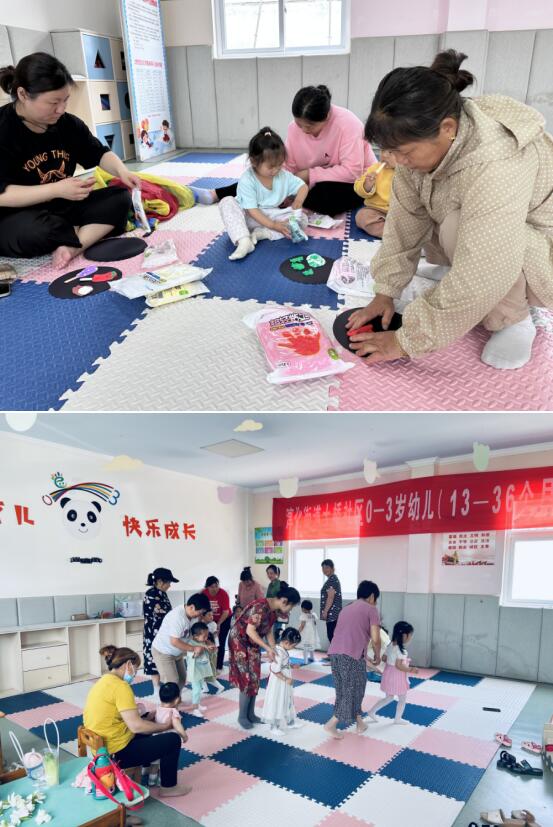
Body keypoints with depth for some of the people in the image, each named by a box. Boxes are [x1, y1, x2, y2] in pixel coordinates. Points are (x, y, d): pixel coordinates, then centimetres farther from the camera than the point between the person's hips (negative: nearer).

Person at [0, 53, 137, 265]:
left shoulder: (67, 123, 0)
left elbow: (99, 154, 10)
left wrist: (121, 171, -13)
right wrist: (56, 190, -30)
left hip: (61, 208, 6)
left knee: (119, 198, -8)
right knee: (34, 231, -40)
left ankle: (73, 246, -29)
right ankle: (95, 232, -10)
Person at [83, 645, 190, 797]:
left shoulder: (103, 681, 8)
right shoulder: (120, 686, -22)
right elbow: (136, 726, -24)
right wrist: (164, 726, -9)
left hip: (103, 747, 10)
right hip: (117, 753, -10)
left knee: (146, 732, 31)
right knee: (173, 739, 0)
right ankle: (168, 787, 17)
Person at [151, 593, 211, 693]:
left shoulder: (193, 615, -8)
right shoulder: (177, 617, -34)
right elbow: (174, 641, -34)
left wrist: (203, 644, -14)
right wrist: (193, 649, -27)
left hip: (177, 652, 9)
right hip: (163, 652, -9)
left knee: (182, 679, 17)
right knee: (172, 682, -10)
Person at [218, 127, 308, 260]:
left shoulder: (284, 176, -5)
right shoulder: (247, 180, -21)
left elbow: (303, 186, 5)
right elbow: (251, 210, -23)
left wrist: (298, 201, -19)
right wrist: (273, 225, -30)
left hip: (272, 216, 3)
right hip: (250, 218, -3)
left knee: (302, 219, -17)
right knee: (226, 202, -29)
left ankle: (261, 233, -29)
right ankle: (244, 241, -47)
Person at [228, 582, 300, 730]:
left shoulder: (273, 610, -2)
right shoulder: (261, 607, -31)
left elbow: (269, 631, 6)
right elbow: (250, 631, -30)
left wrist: (274, 650, -3)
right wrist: (268, 648, -26)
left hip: (253, 643, 8)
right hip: (240, 641, -8)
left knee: (255, 679, 10)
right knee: (248, 680, -4)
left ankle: (251, 714, 22)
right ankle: (242, 716, 11)